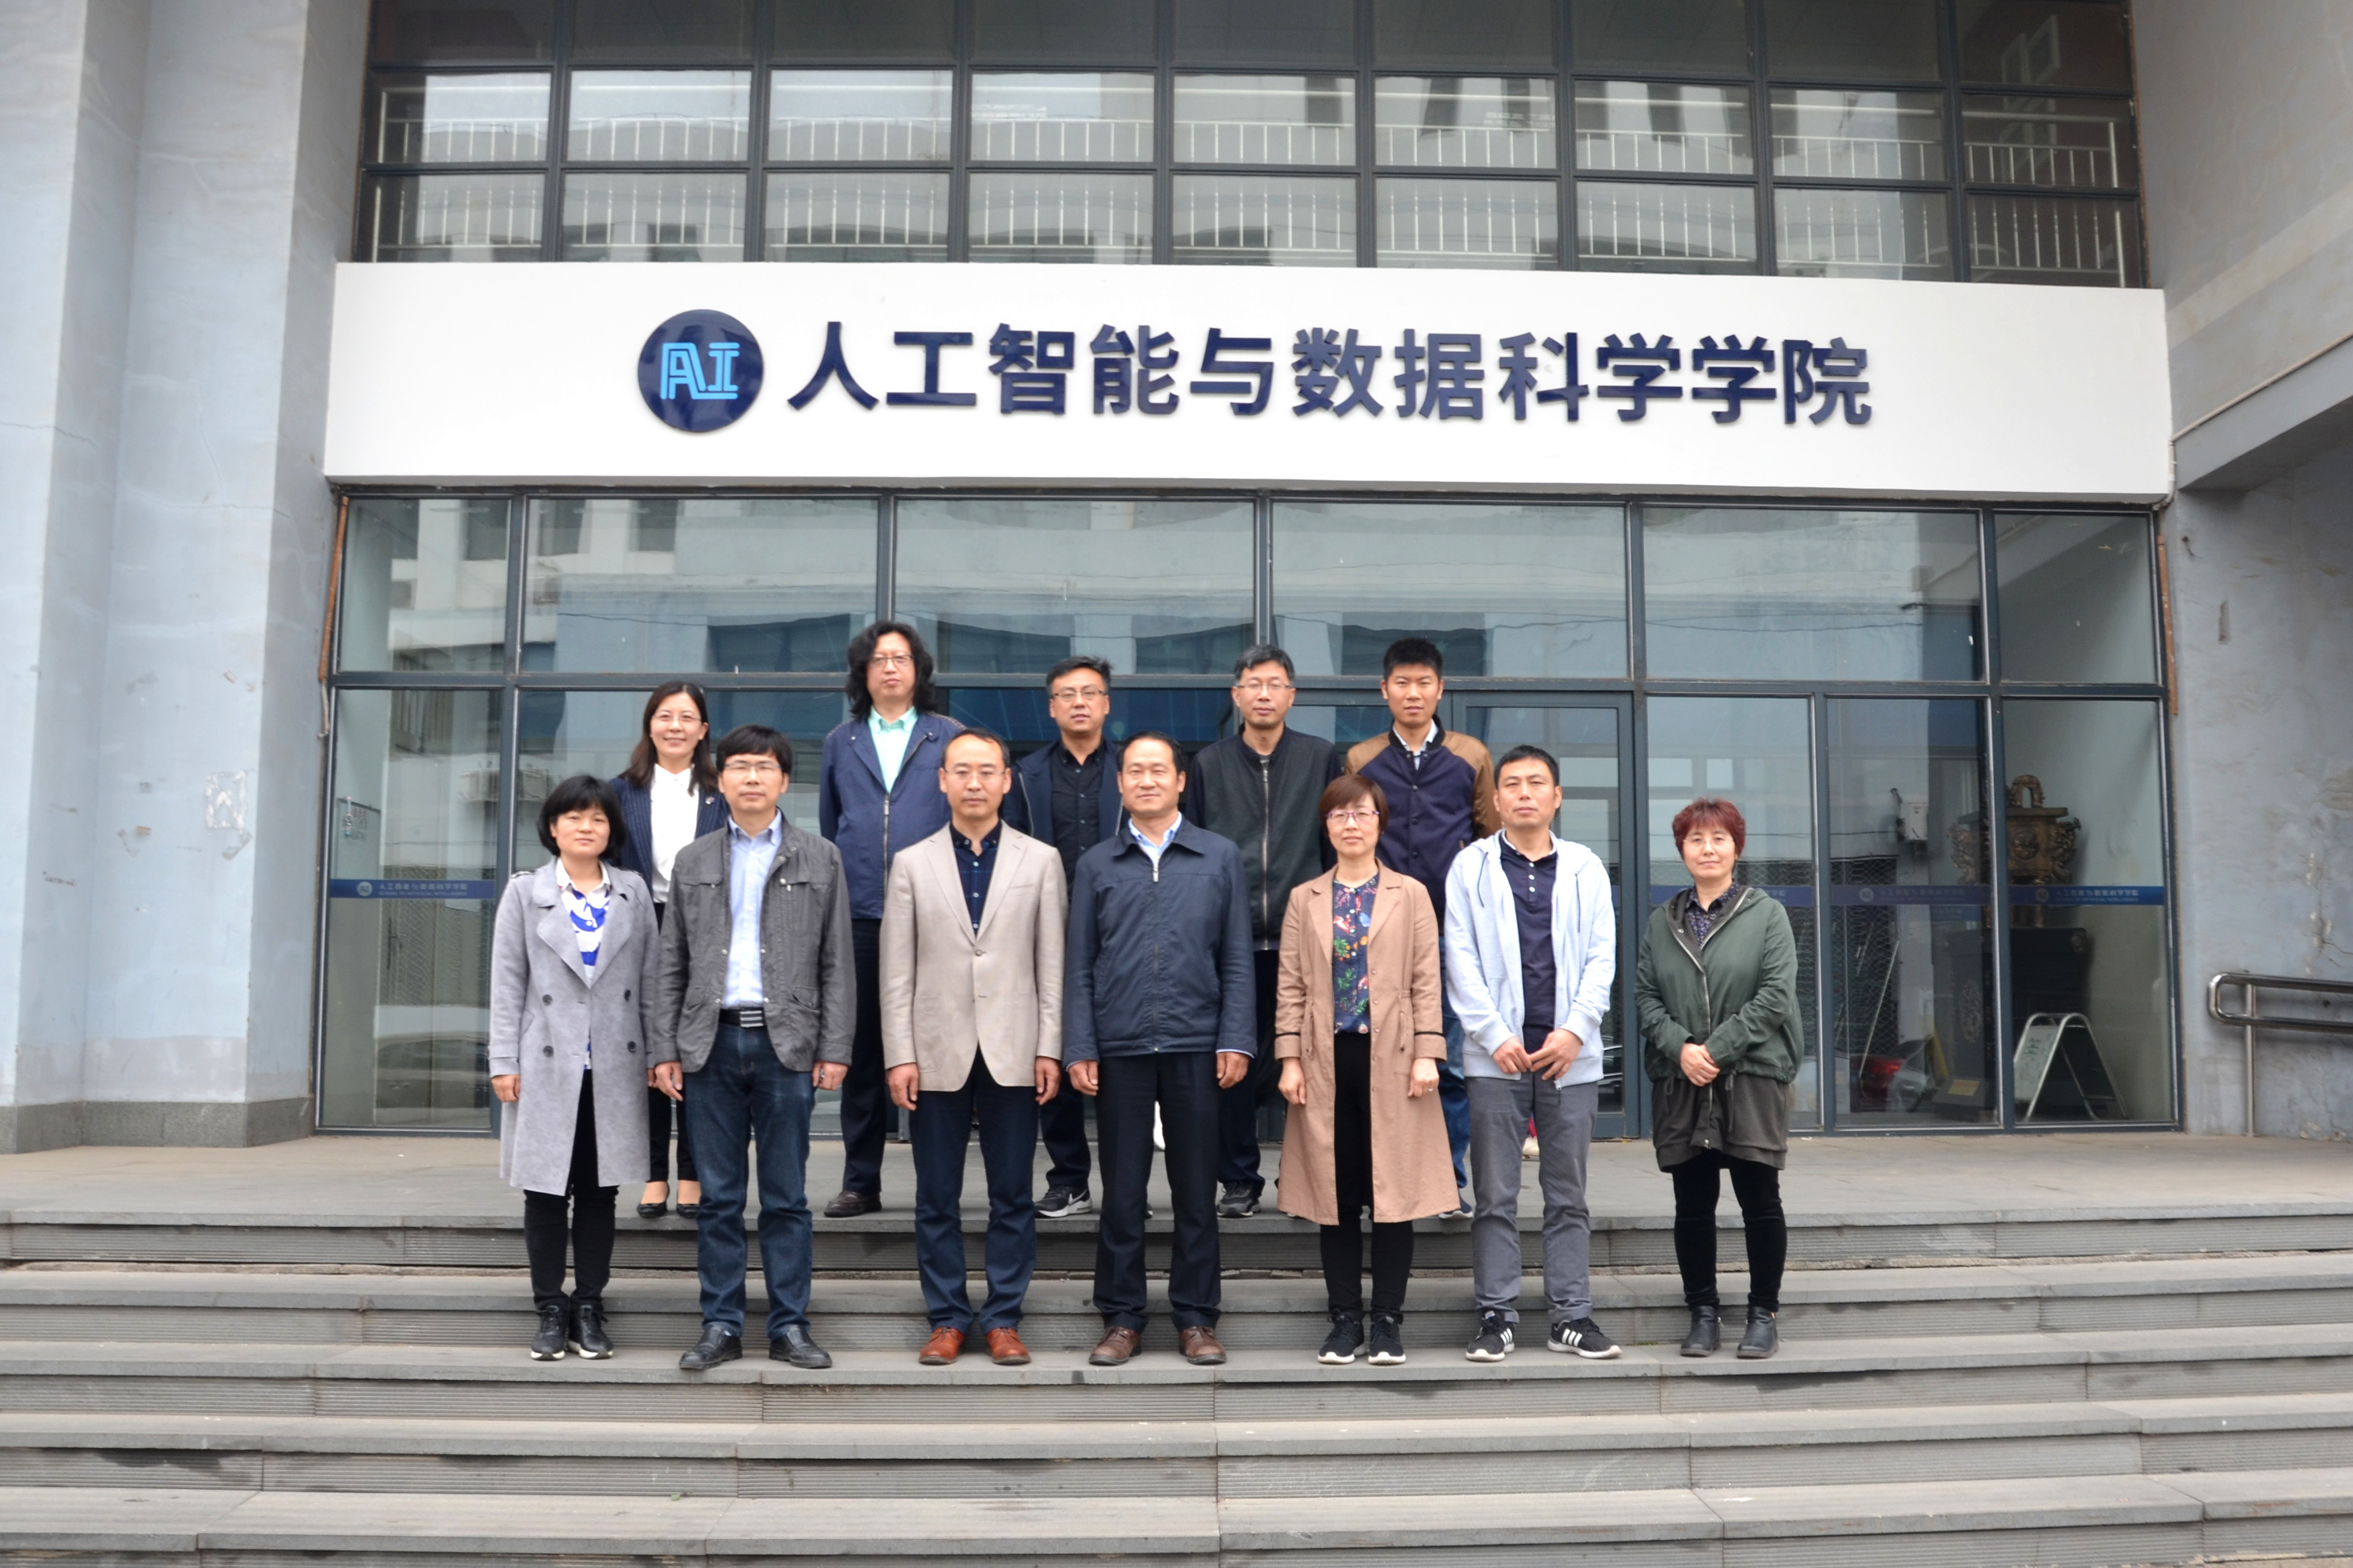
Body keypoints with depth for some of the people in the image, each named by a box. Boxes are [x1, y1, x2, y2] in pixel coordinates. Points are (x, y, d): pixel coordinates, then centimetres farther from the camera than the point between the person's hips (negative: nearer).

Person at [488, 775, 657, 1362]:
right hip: (547, 1067, -1)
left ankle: (589, 1308, 14)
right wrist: (504, 1061, -3)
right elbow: (508, 983, 3)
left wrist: (657, 1054, 4)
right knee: (545, 1193, 3)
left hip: (613, 1068, 1)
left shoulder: (634, 893, 9)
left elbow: (650, 981, 9)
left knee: (599, 1193, 6)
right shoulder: (525, 893, 6)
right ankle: (551, 1310, 12)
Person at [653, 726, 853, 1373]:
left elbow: (836, 964, 3)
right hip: (711, 1042, 2)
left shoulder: (820, 859, 6)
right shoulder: (692, 863, 12)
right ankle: (720, 1326, 15)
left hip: (786, 1043, -1)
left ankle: (789, 1326, 12)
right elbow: (672, 965, 11)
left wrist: (835, 1048, -4)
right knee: (719, 1196, 6)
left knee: (787, 1197, 4)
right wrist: (665, 1048, 3)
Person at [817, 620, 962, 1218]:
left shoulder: (950, 738, 7)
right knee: (862, 1053, 6)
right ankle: (860, 1182, 14)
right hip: (859, 918, 2)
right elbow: (827, 829, 17)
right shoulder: (841, 742, 14)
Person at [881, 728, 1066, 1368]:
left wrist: (1050, 1049, -3)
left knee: (1012, 1196, 5)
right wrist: (900, 1055, -3)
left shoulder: (1041, 860, 6)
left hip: (1013, 1055, 0)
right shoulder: (912, 864, 6)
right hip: (938, 1056, 1)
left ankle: (1004, 1319, 16)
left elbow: (1053, 963, 3)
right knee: (937, 1199, 7)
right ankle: (948, 1319, 18)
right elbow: (896, 971, 3)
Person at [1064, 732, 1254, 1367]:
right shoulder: (1097, 865, 9)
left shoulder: (1220, 858, 8)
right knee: (1122, 1190, 6)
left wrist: (1235, 1039, -2)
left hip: (1196, 1046, 0)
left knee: (1196, 1190, 6)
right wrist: (1078, 1048, 0)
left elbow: (1237, 958, 6)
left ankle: (1196, 1317, 16)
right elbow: (1079, 964, 8)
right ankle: (1122, 1317, 16)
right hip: (1119, 1049, 0)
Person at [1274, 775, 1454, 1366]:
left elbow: (1426, 983, 2)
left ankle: (1388, 1320, 11)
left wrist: (1427, 1053, -6)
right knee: (1335, 1196, 4)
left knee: (1394, 1193, 1)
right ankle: (1346, 1320, 14)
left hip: (1391, 1060, -1)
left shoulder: (1411, 896, 7)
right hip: (1328, 1061, 1)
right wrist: (1290, 1059, -1)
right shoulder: (1304, 900, 11)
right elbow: (1292, 986, 7)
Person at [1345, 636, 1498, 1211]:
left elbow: (1490, 841, 13)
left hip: (1456, 932, 0)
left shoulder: (1470, 757, 9)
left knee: (1453, 1063, 1)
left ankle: (1450, 1181, 11)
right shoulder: (1360, 760, 9)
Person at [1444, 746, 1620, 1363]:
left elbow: (1602, 957, 5)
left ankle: (1571, 1315, 15)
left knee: (1568, 1195, 8)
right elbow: (1460, 958, 0)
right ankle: (1496, 1315, 9)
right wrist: (1495, 1036, -9)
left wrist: (1576, 1030, -8)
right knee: (1495, 1195, 2)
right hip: (1496, 1055, -1)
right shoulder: (1471, 866, 5)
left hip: (1570, 1054, 1)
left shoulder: (1586, 868, 9)